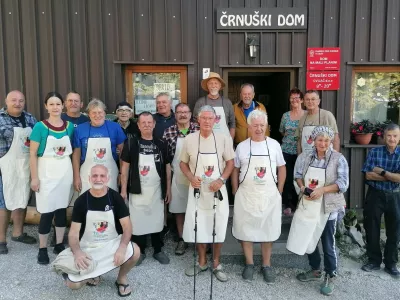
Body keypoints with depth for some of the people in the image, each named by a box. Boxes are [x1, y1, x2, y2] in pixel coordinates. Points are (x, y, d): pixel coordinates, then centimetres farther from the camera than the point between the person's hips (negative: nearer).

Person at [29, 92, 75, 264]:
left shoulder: (70, 126, 3)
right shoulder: (40, 127, -8)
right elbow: (33, 154, -7)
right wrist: (34, 178, -11)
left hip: (65, 172, 3)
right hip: (46, 174, -3)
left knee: (62, 209, 10)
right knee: (47, 211, -1)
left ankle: (59, 244, 24)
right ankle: (42, 249, 14)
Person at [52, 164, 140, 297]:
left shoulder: (115, 197, -7)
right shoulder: (81, 201, -7)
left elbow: (127, 226, -9)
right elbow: (73, 232, -7)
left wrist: (122, 248, -27)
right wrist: (77, 252, -27)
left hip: (112, 243, 0)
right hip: (87, 248, 0)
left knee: (135, 251, -28)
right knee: (73, 284, -18)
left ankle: (121, 278, 4)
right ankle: (91, 274, 18)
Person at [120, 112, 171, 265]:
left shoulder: (161, 144, 4)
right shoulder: (131, 143, -3)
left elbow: (167, 167, 8)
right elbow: (125, 167, -1)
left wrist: (168, 189, 5)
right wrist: (123, 189, -5)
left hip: (157, 190, 2)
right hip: (137, 190, -1)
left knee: (157, 220, 10)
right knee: (137, 220, 6)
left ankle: (158, 250, 26)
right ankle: (140, 251, 23)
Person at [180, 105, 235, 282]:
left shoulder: (223, 139, -5)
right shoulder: (189, 139, -3)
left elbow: (230, 162, 1)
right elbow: (183, 163, 6)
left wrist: (221, 180, -14)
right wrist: (191, 177, -12)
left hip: (217, 189, 0)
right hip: (198, 189, 1)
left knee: (218, 226, 7)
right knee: (198, 226, 10)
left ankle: (216, 263, 26)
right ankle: (202, 261, 30)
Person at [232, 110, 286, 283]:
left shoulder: (274, 144, 0)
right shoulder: (241, 146, 0)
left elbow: (282, 168, 7)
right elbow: (235, 170, 7)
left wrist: (279, 192, 2)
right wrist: (236, 192, 3)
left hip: (269, 196, 0)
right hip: (246, 196, 0)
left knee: (268, 230, 10)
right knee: (246, 230, 8)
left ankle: (266, 265, 27)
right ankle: (249, 264, 26)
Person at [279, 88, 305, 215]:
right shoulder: (285, 115, 6)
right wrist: (290, 137, 8)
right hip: (286, 151, 2)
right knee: (287, 178, 3)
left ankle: (297, 204, 18)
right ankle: (288, 205, 14)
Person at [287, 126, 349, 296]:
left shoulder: (338, 159, -10)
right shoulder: (305, 157, 0)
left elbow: (343, 183, -13)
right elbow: (298, 175, 11)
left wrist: (323, 189, -25)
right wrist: (303, 188, -9)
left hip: (327, 207, -4)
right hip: (308, 205, 4)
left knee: (328, 243, 6)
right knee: (308, 239, 15)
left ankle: (330, 277, 26)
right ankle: (315, 270, 36)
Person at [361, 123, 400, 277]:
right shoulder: (374, 152, -3)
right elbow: (368, 175, -12)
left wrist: (382, 172, -16)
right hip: (375, 195, 0)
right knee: (372, 229, 8)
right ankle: (374, 260, 26)